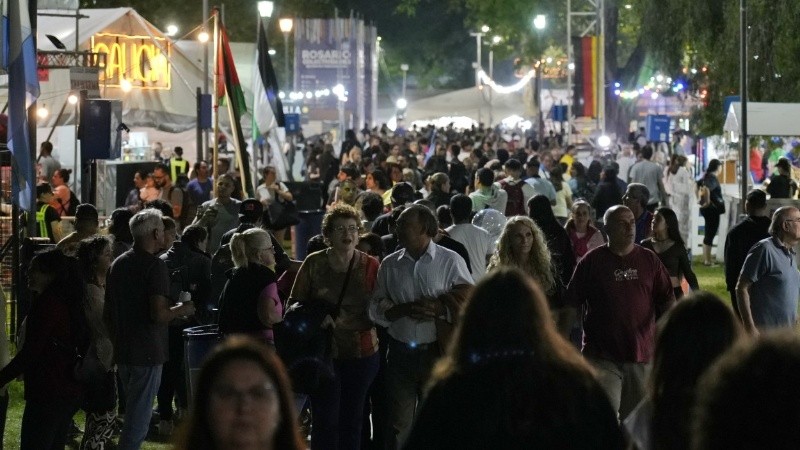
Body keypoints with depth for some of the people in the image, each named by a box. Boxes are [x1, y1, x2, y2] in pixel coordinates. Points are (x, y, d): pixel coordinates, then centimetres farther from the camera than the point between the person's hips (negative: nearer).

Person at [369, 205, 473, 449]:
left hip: (437, 353, -3)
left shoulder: (450, 261, -1)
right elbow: (376, 309, 3)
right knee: (399, 425, 8)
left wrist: (438, 308, -19)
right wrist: (405, 309, -15)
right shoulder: (390, 264, 8)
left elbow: (469, 300, -6)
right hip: (401, 353, 3)